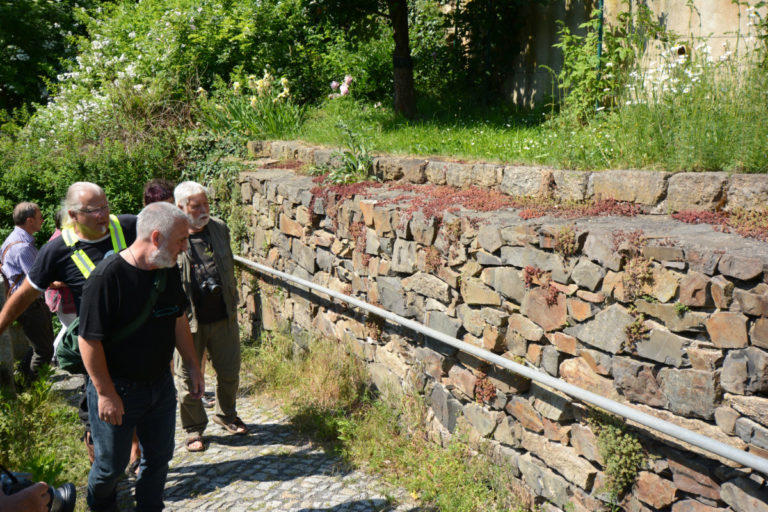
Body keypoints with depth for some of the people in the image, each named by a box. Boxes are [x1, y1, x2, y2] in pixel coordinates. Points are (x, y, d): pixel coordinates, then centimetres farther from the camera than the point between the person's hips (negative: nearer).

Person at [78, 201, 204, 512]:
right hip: (117, 390, -6)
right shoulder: (108, 276, -24)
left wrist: (192, 366, 12)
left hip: (160, 385, 6)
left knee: (159, 457, 16)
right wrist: (106, 394, -18)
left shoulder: (169, 270, -1)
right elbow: (89, 339, -21)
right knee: (111, 465, 11)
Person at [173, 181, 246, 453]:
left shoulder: (220, 229, 6)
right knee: (189, 379, 9)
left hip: (223, 317, 4)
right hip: (188, 320, -4)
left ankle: (226, 415, 40)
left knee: (229, 371, 15)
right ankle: (194, 428, 28)